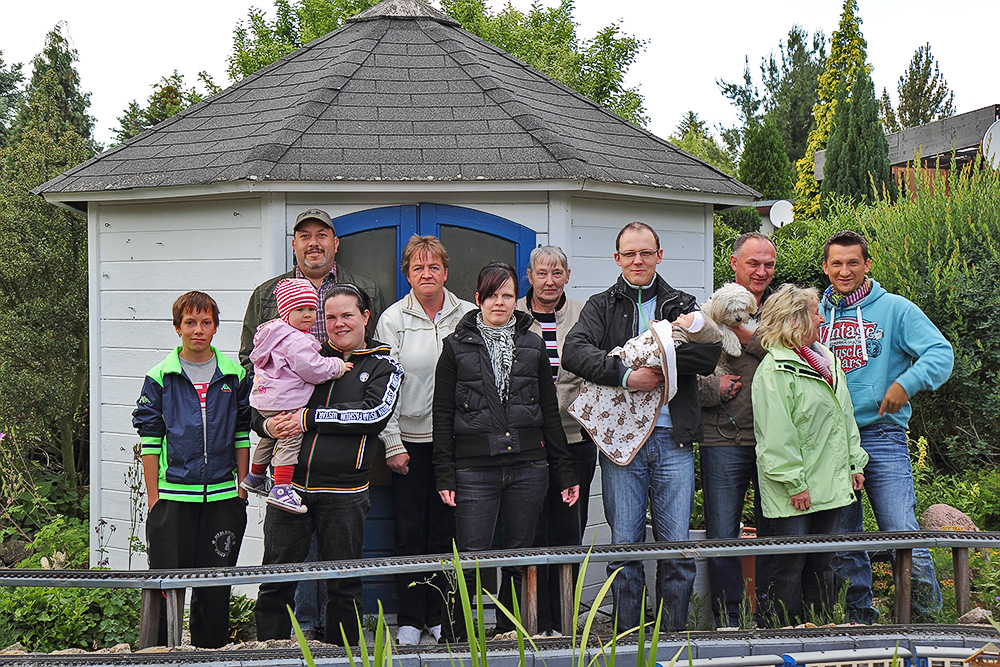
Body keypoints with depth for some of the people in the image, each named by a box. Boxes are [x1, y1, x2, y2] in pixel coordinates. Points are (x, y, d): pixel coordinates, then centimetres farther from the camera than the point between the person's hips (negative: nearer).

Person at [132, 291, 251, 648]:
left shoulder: (235, 376, 6)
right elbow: (150, 440, 1)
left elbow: (242, 435, 10)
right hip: (173, 495, -2)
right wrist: (153, 497, -2)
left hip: (222, 495, 2)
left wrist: (242, 485, 5)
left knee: (215, 585, 8)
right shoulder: (160, 378, 1)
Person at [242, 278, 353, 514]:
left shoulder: (275, 333, 14)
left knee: (271, 438, 26)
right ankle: (281, 489, -15)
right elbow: (313, 370, -22)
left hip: (265, 399, 11)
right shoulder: (297, 341, -20)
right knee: (290, 440, -9)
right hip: (284, 402, -11)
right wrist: (337, 366, -7)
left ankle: (255, 477, 43)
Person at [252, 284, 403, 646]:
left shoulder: (383, 366, 6)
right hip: (290, 484, 2)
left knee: (343, 586, 7)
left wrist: (309, 419, -15)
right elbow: (259, 409, 14)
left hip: (343, 492, -2)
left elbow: (374, 414, -12)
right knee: (275, 582, 4)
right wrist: (269, 424, -11)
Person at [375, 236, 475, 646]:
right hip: (409, 439, -1)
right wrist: (392, 444, -6)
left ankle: (441, 617, 15)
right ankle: (409, 620, 11)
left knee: (446, 531, 5)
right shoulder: (393, 319, 0)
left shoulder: (467, 316, 4)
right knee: (410, 533, 1)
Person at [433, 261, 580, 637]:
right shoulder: (457, 347, 6)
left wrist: (565, 471, 10)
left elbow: (550, 413, 14)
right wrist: (445, 475, -3)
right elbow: (442, 416, 4)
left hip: (528, 469, 2)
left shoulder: (533, 346, 12)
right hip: (475, 471, -2)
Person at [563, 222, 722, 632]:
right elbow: (574, 351, -9)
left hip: (674, 442, 1)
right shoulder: (602, 306, 11)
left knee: (678, 549, 0)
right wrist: (625, 374, -19)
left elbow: (709, 352, -3)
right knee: (624, 547, 3)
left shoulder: (681, 306, 15)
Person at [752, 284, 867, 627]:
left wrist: (854, 463, 17)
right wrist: (794, 483, -18)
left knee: (823, 564, 14)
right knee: (789, 567, -2)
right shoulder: (774, 370, -13)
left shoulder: (827, 360, 15)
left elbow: (846, 417, 22)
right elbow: (776, 434, -17)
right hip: (795, 494, -8)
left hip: (831, 486, 8)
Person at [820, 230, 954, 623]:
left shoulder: (895, 309, 3)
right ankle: (861, 618, 21)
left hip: (882, 435, -3)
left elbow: (941, 352, -5)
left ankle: (927, 616, 3)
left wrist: (907, 383, -20)